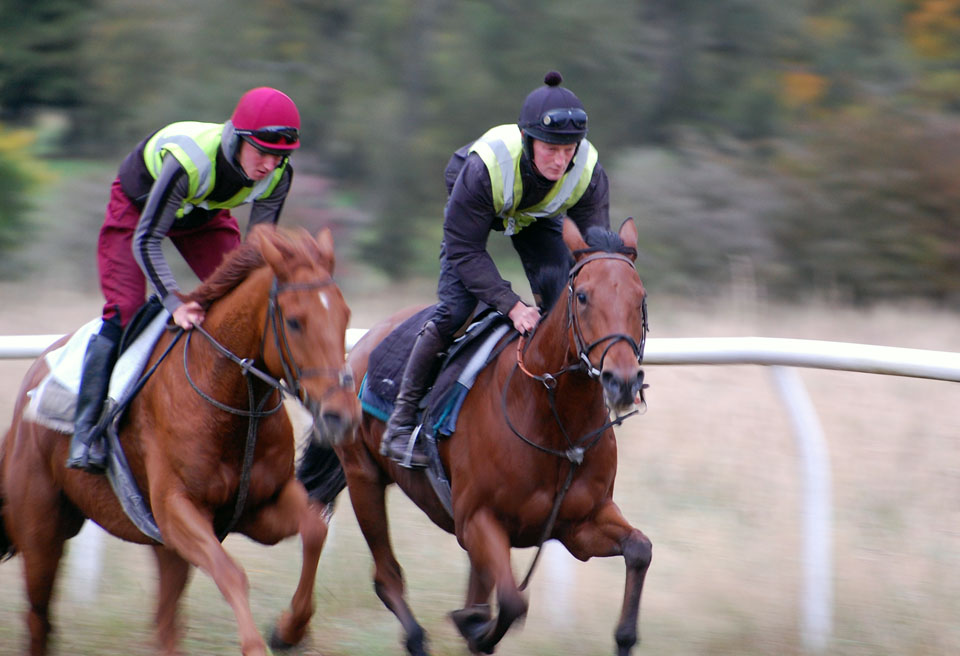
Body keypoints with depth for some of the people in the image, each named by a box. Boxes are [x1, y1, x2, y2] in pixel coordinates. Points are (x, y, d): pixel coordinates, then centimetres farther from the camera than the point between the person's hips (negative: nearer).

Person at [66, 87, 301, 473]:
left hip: (206, 216, 5)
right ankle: (87, 430, -9)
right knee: (123, 310, -16)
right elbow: (146, 239, -38)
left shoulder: (278, 176, -27)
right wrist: (174, 303, -46)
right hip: (137, 206, -5)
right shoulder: (189, 160, -44)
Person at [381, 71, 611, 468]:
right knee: (454, 308, -18)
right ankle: (402, 421, -6)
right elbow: (464, 249, -36)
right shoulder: (484, 165, -44)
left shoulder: (588, 172, -34)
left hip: (539, 216, 4)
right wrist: (511, 306, -45)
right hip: (474, 210, -4)